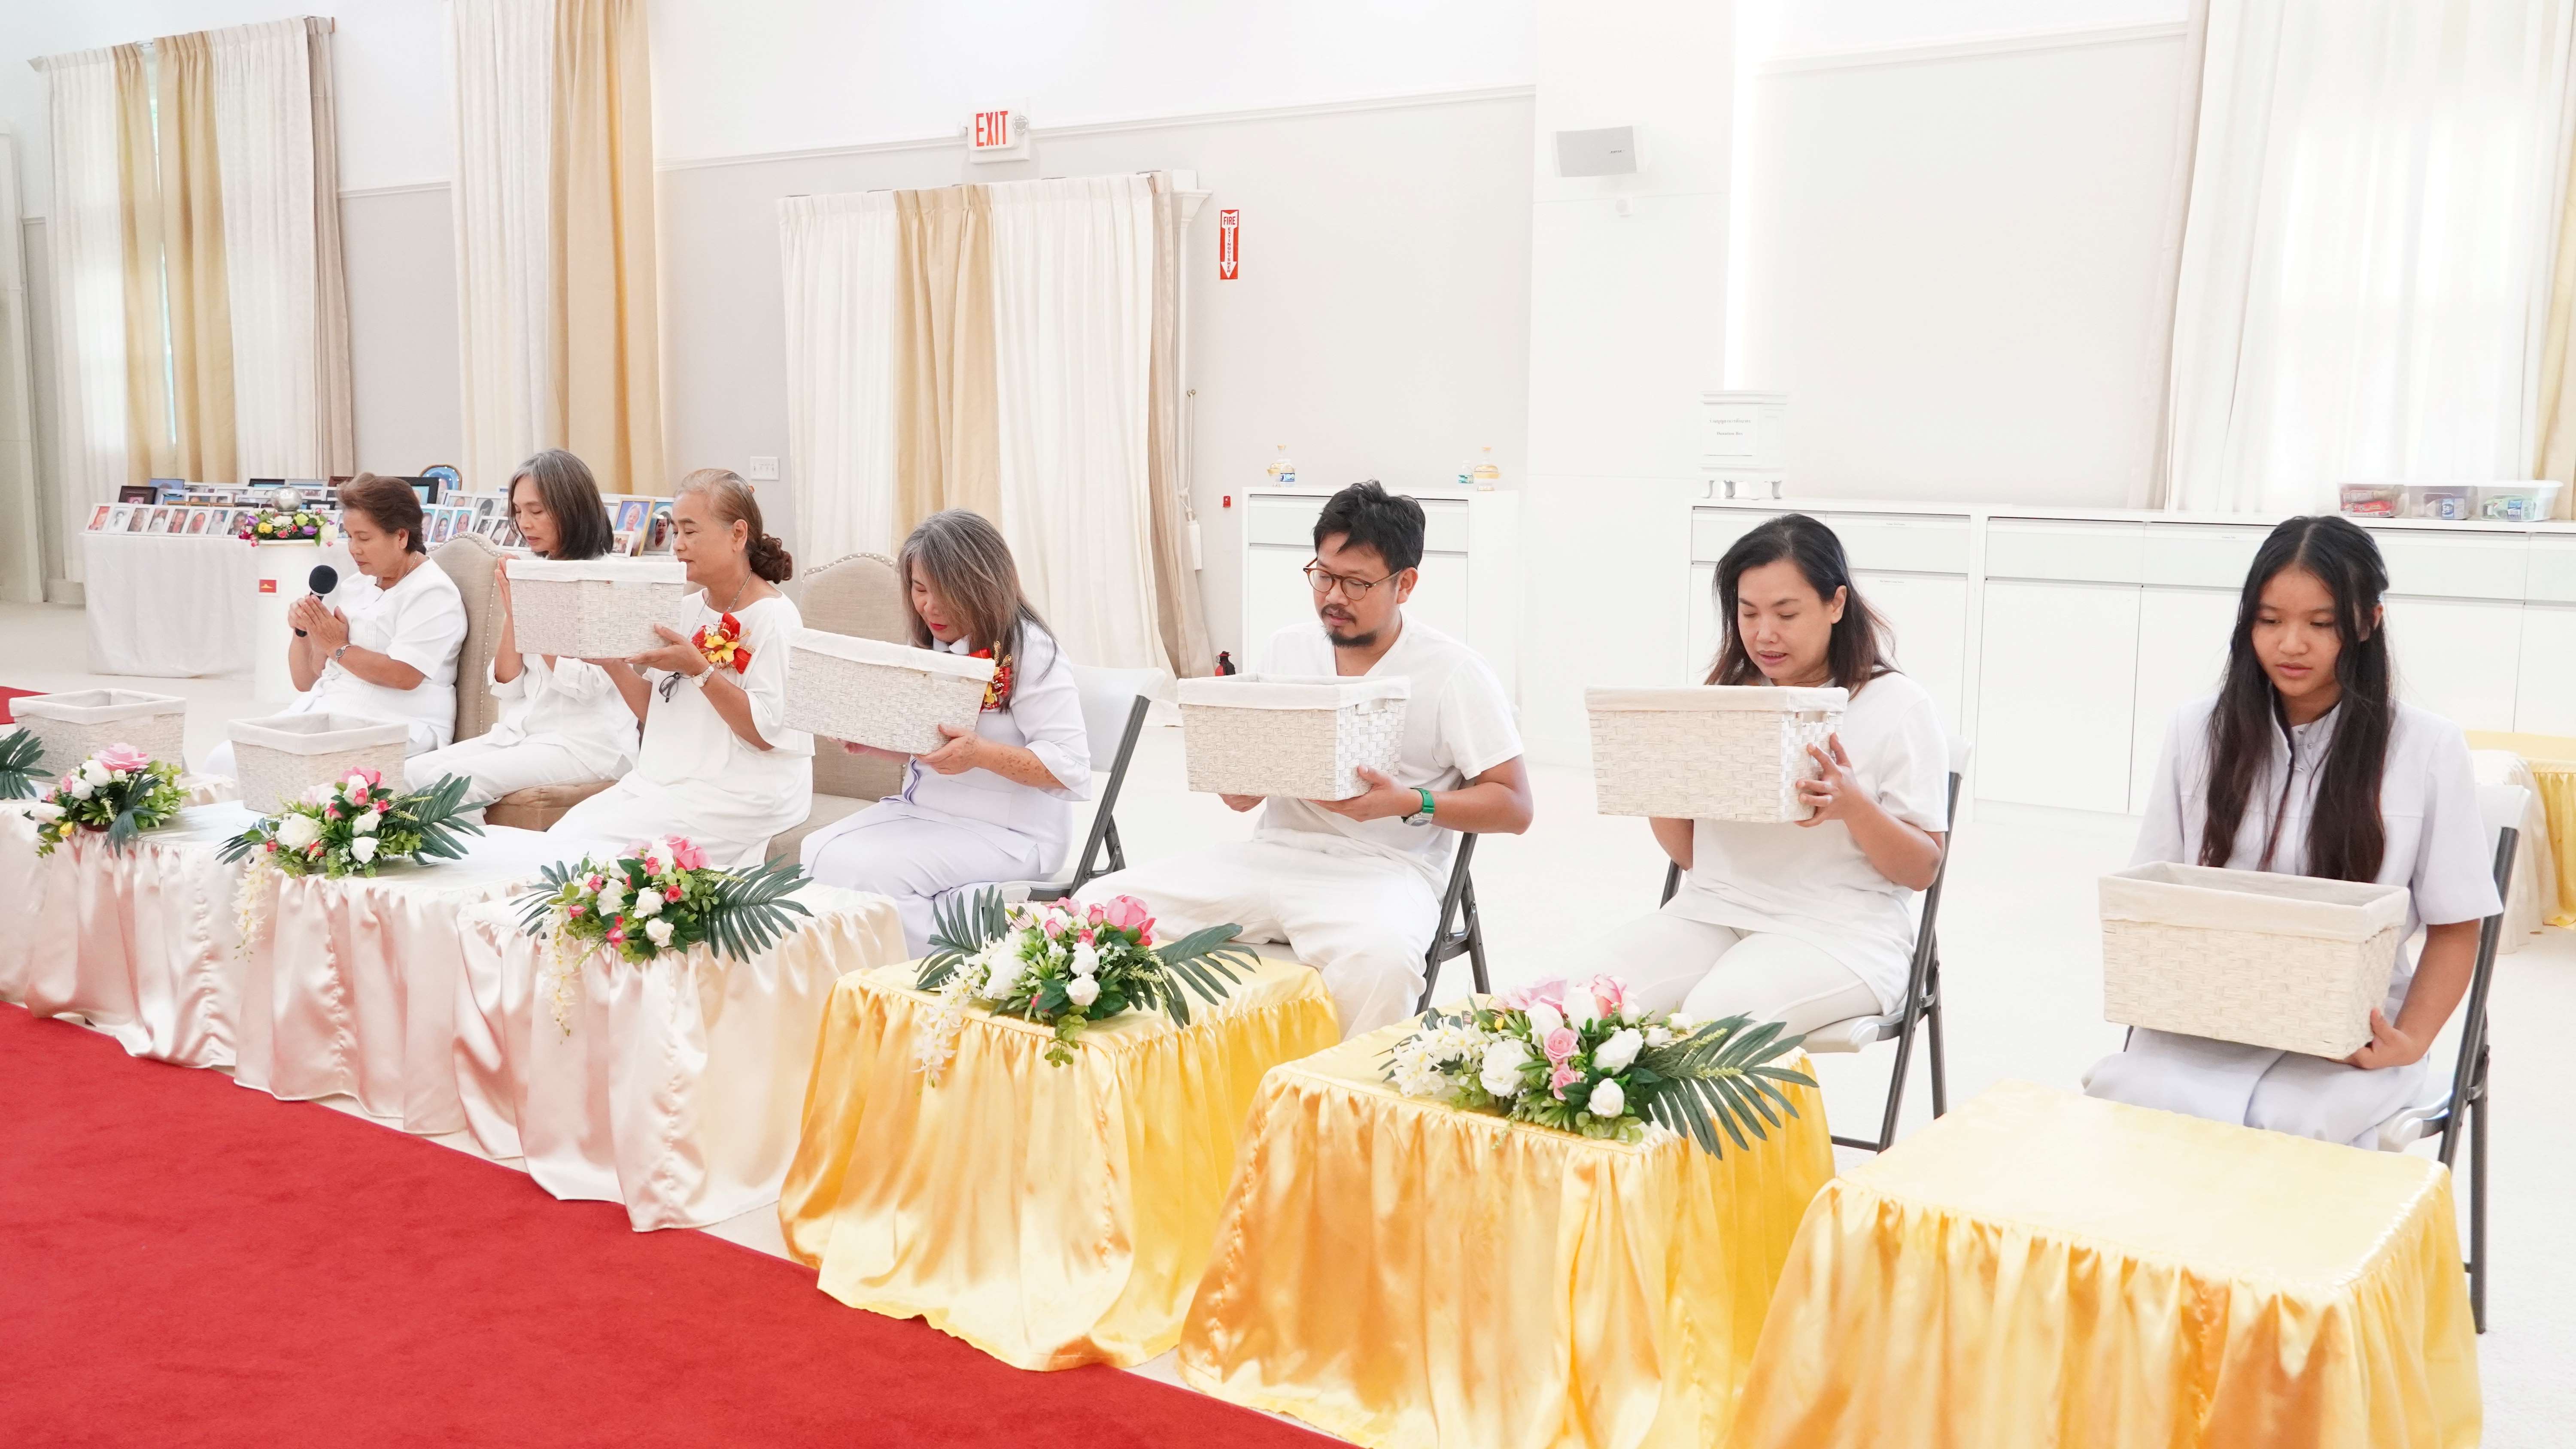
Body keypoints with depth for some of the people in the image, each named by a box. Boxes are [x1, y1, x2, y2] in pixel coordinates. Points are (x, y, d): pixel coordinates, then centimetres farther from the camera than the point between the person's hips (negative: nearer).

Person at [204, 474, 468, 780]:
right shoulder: (354, 588, 20)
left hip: (391, 726, -8)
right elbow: (306, 683, 22)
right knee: (223, 760, -10)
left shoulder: (432, 593, -3)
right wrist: (301, 631, 3)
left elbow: (405, 676, -19)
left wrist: (338, 648, -8)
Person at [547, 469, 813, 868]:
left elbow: (767, 732, -17)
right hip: (665, 777, 8)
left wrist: (698, 669, -24)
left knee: (593, 841, -19)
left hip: (740, 794, -8)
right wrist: (613, 663, -2)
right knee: (564, 832, -11)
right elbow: (655, 711, 14)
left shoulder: (773, 617, -10)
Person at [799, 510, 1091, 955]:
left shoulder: (1028, 652, -14)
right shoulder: (930, 647, 11)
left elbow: (1072, 766, -19)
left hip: (1004, 831, -8)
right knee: (818, 852, -12)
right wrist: (878, 745, 0)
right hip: (922, 810, 8)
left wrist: (980, 753, -31)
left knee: (870, 871, -25)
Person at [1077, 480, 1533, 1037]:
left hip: (1383, 866, -5)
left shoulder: (1454, 671, -1)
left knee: (1379, 957, -41)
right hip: (1274, 853, 5)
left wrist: (1411, 803, -18)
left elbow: (1513, 807, -2)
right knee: (1100, 902, -14)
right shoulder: (1286, 648, 12)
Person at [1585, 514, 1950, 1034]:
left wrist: (1852, 805, -20)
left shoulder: (1899, 706, 1)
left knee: (1711, 1019, -34)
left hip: (1837, 931, -4)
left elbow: (1922, 869, -1)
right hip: (1712, 912, 4)